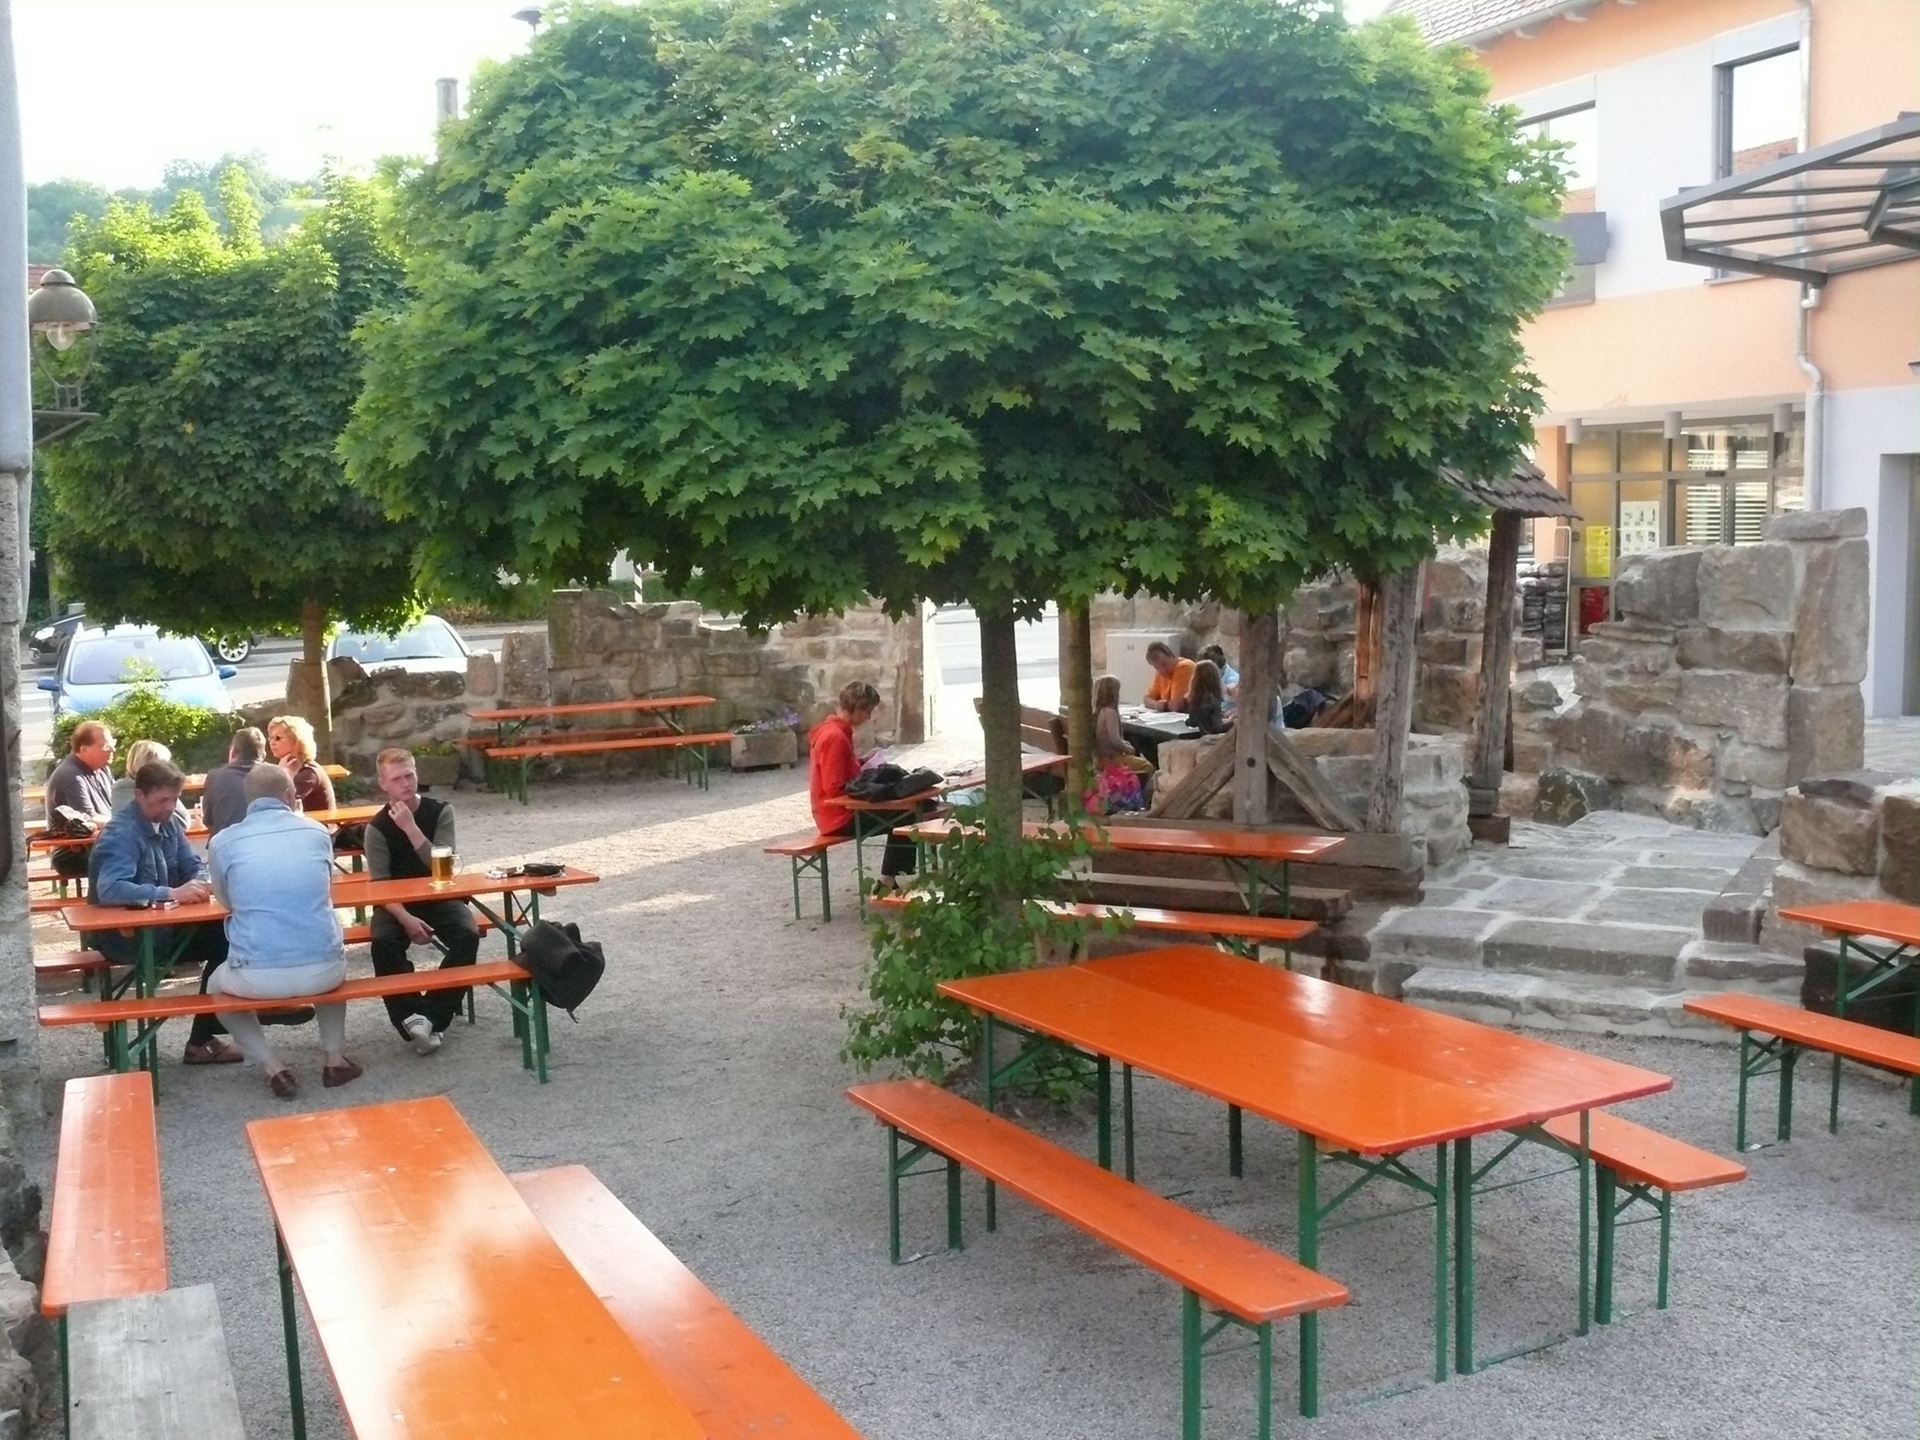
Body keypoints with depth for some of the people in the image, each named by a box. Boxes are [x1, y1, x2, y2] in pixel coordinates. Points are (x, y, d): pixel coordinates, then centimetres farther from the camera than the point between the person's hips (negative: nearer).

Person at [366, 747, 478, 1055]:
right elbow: (380, 886, -11)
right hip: (396, 903, -1)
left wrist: (410, 827, -23)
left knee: (468, 935, -28)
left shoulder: (440, 811, -5)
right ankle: (411, 1014, -26)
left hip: (439, 897, 1)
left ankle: (431, 1016, -23)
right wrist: (405, 918, -27)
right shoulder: (377, 827, -7)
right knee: (383, 942, -33)